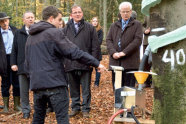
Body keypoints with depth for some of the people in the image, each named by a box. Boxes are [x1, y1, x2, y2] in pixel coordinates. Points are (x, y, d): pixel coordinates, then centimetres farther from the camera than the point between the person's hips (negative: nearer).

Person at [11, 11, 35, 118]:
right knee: (24, 91, 7)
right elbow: (14, 50, 12)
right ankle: (26, 111, 17)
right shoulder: (18, 33, 12)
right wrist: (13, 63, 4)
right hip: (23, 66, 3)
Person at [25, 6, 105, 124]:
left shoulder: (30, 38, 17)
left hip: (36, 84, 7)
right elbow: (74, 52, -13)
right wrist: (96, 63, -9)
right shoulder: (54, 33, -7)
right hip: (55, 83, -7)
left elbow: (27, 64, 21)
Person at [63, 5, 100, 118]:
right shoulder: (67, 28, 10)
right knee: (74, 88, 12)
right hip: (70, 65, 3)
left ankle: (86, 108, 14)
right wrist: (63, 60, 3)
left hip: (85, 64, -2)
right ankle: (75, 107, 23)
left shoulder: (90, 28, 2)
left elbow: (95, 46, 0)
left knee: (86, 89, 5)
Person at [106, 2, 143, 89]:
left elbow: (138, 40, -6)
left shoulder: (137, 25, 7)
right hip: (115, 62, 4)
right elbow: (108, 40, 9)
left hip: (130, 63, -4)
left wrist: (124, 52, -14)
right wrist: (113, 52, -10)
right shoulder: (114, 26, 19)